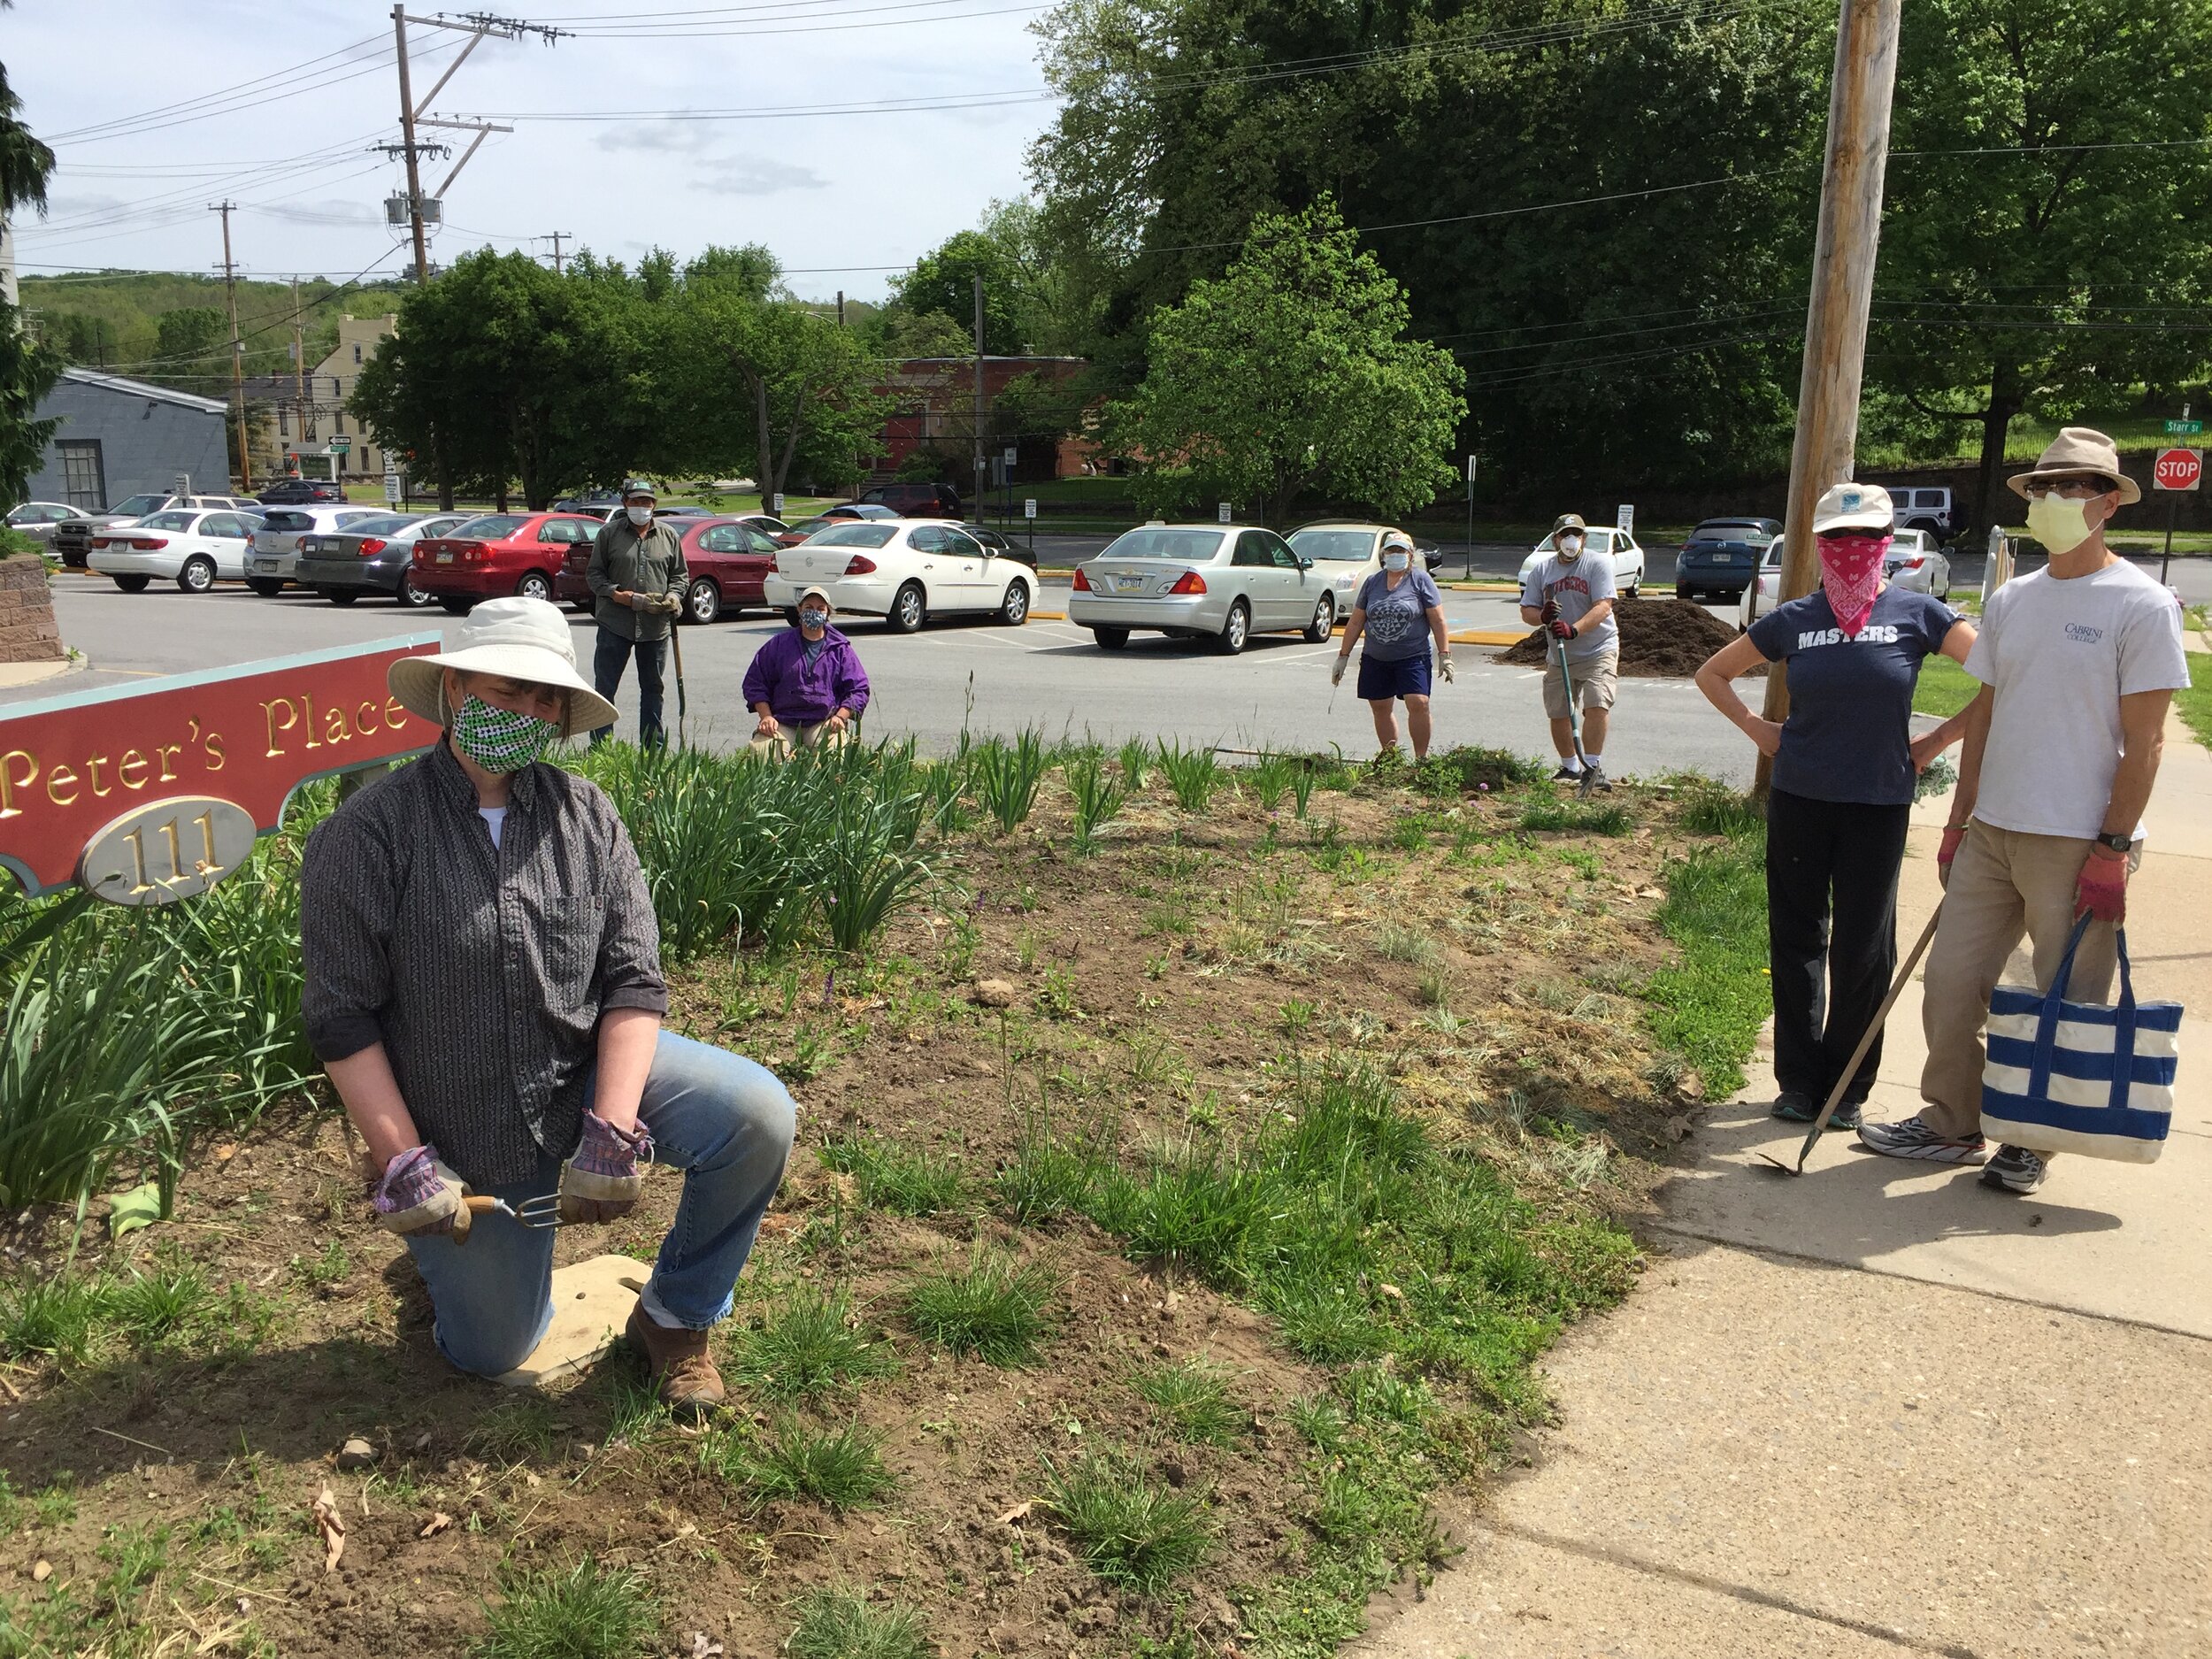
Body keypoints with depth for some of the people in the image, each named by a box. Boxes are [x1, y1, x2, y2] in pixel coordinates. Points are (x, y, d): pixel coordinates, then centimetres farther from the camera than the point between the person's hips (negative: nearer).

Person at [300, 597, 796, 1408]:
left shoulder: (585, 815, -4)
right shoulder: (366, 836, -14)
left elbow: (635, 979, -9)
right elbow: (341, 1018, -13)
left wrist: (612, 1130, -19)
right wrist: (403, 1164, -16)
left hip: (591, 1068, 2)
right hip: (464, 1133, -2)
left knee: (758, 1114, -22)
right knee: (492, 1352, 8)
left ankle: (673, 1316, 1)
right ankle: (444, 1243, 42)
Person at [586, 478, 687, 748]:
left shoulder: (668, 535, 10)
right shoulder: (609, 533, 3)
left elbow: (680, 575, 16)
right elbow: (593, 573, 4)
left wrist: (673, 596, -5)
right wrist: (615, 593, -13)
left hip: (656, 625, 2)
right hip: (614, 624, -2)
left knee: (652, 688, 11)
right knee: (605, 687, -2)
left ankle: (654, 750, 19)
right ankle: (599, 748, 4)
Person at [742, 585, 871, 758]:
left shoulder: (841, 649, 11)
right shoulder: (779, 644, 13)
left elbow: (858, 690, 8)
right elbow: (755, 682, 13)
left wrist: (840, 717, -9)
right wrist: (766, 716, -2)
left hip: (824, 722, -1)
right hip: (783, 722, 1)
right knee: (761, 752, -27)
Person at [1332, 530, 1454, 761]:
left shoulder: (1421, 580, 0)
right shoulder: (1372, 583, 9)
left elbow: (1437, 621, -2)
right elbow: (1355, 622, 12)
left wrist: (1444, 655, -7)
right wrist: (1343, 656, 10)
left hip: (1413, 657, -4)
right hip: (1375, 659, 4)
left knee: (1418, 703, -16)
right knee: (1381, 709, 6)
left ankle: (1421, 757, -6)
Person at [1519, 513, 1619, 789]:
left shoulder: (1598, 564, -7)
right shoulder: (1541, 569, 5)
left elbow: (1603, 607, -18)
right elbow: (1526, 611, 4)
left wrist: (1573, 629, -34)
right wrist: (1542, 616, -20)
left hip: (1598, 651, -4)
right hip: (1559, 655, 4)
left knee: (1596, 706, -20)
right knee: (1558, 714, 8)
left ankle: (1592, 768, -13)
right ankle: (1570, 767, 26)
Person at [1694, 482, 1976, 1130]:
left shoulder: (1916, 615, -3)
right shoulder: (1793, 621, 3)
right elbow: (1712, 673, 14)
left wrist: (1938, 740, -7)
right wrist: (1756, 728, 4)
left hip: (1878, 808, -2)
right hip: (1798, 803, 2)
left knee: (1863, 951, 5)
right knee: (1796, 942, 8)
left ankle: (1848, 1088, 19)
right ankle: (1800, 1081, 20)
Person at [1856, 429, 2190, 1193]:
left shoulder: (2141, 605, -9)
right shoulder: (2009, 601, 10)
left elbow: (2143, 743, -11)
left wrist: (2112, 850, -15)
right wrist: (1960, 821, 12)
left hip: (2080, 844, -6)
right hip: (1993, 832, 6)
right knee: (1951, 984, 9)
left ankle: (2034, 1143, 22)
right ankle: (1951, 1126, 24)